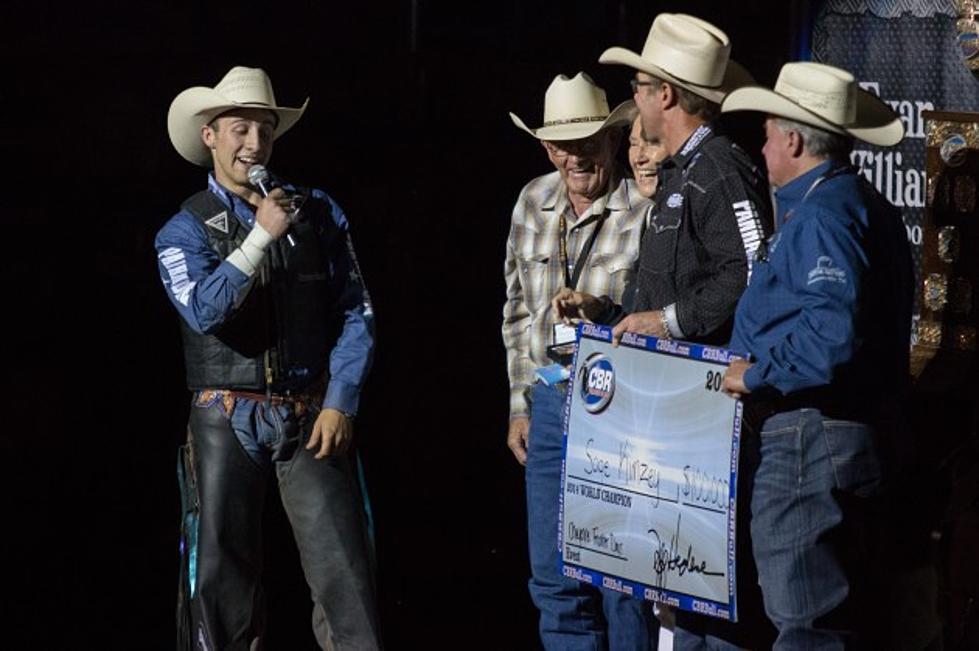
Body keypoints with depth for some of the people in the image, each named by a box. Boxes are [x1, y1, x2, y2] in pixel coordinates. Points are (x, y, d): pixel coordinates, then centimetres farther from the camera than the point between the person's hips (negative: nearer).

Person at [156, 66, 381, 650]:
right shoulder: (185, 231, 2)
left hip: (312, 420, 0)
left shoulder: (319, 214, 5)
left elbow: (356, 312, 4)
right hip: (228, 423, 0)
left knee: (344, 573, -6)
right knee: (220, 578, 5)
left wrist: (341, 404, -5)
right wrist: (262, 235, -19)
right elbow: (204, 310, -17)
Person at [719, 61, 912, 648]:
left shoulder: (821, 215, -16)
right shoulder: (869, 208, 17)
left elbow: (834, 330, -29)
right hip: (862, 438, 11)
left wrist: (757, 375, -17)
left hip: (811, 440, -11)